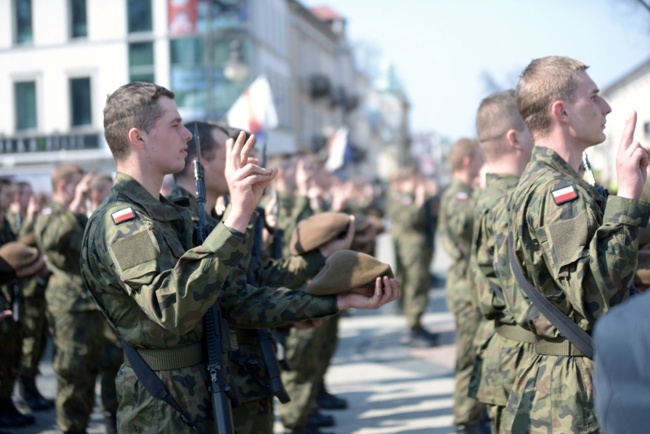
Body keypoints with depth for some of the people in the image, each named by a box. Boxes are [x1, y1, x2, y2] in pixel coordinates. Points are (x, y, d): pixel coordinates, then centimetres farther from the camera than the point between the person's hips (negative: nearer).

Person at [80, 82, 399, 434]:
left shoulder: (167, 217, 13)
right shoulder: (120, 220, -18)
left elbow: (235, 300, 8)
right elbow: (171, 309, -35)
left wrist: (339, 301, 3)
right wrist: (237, 216, -39)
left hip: (199, 404, 9)